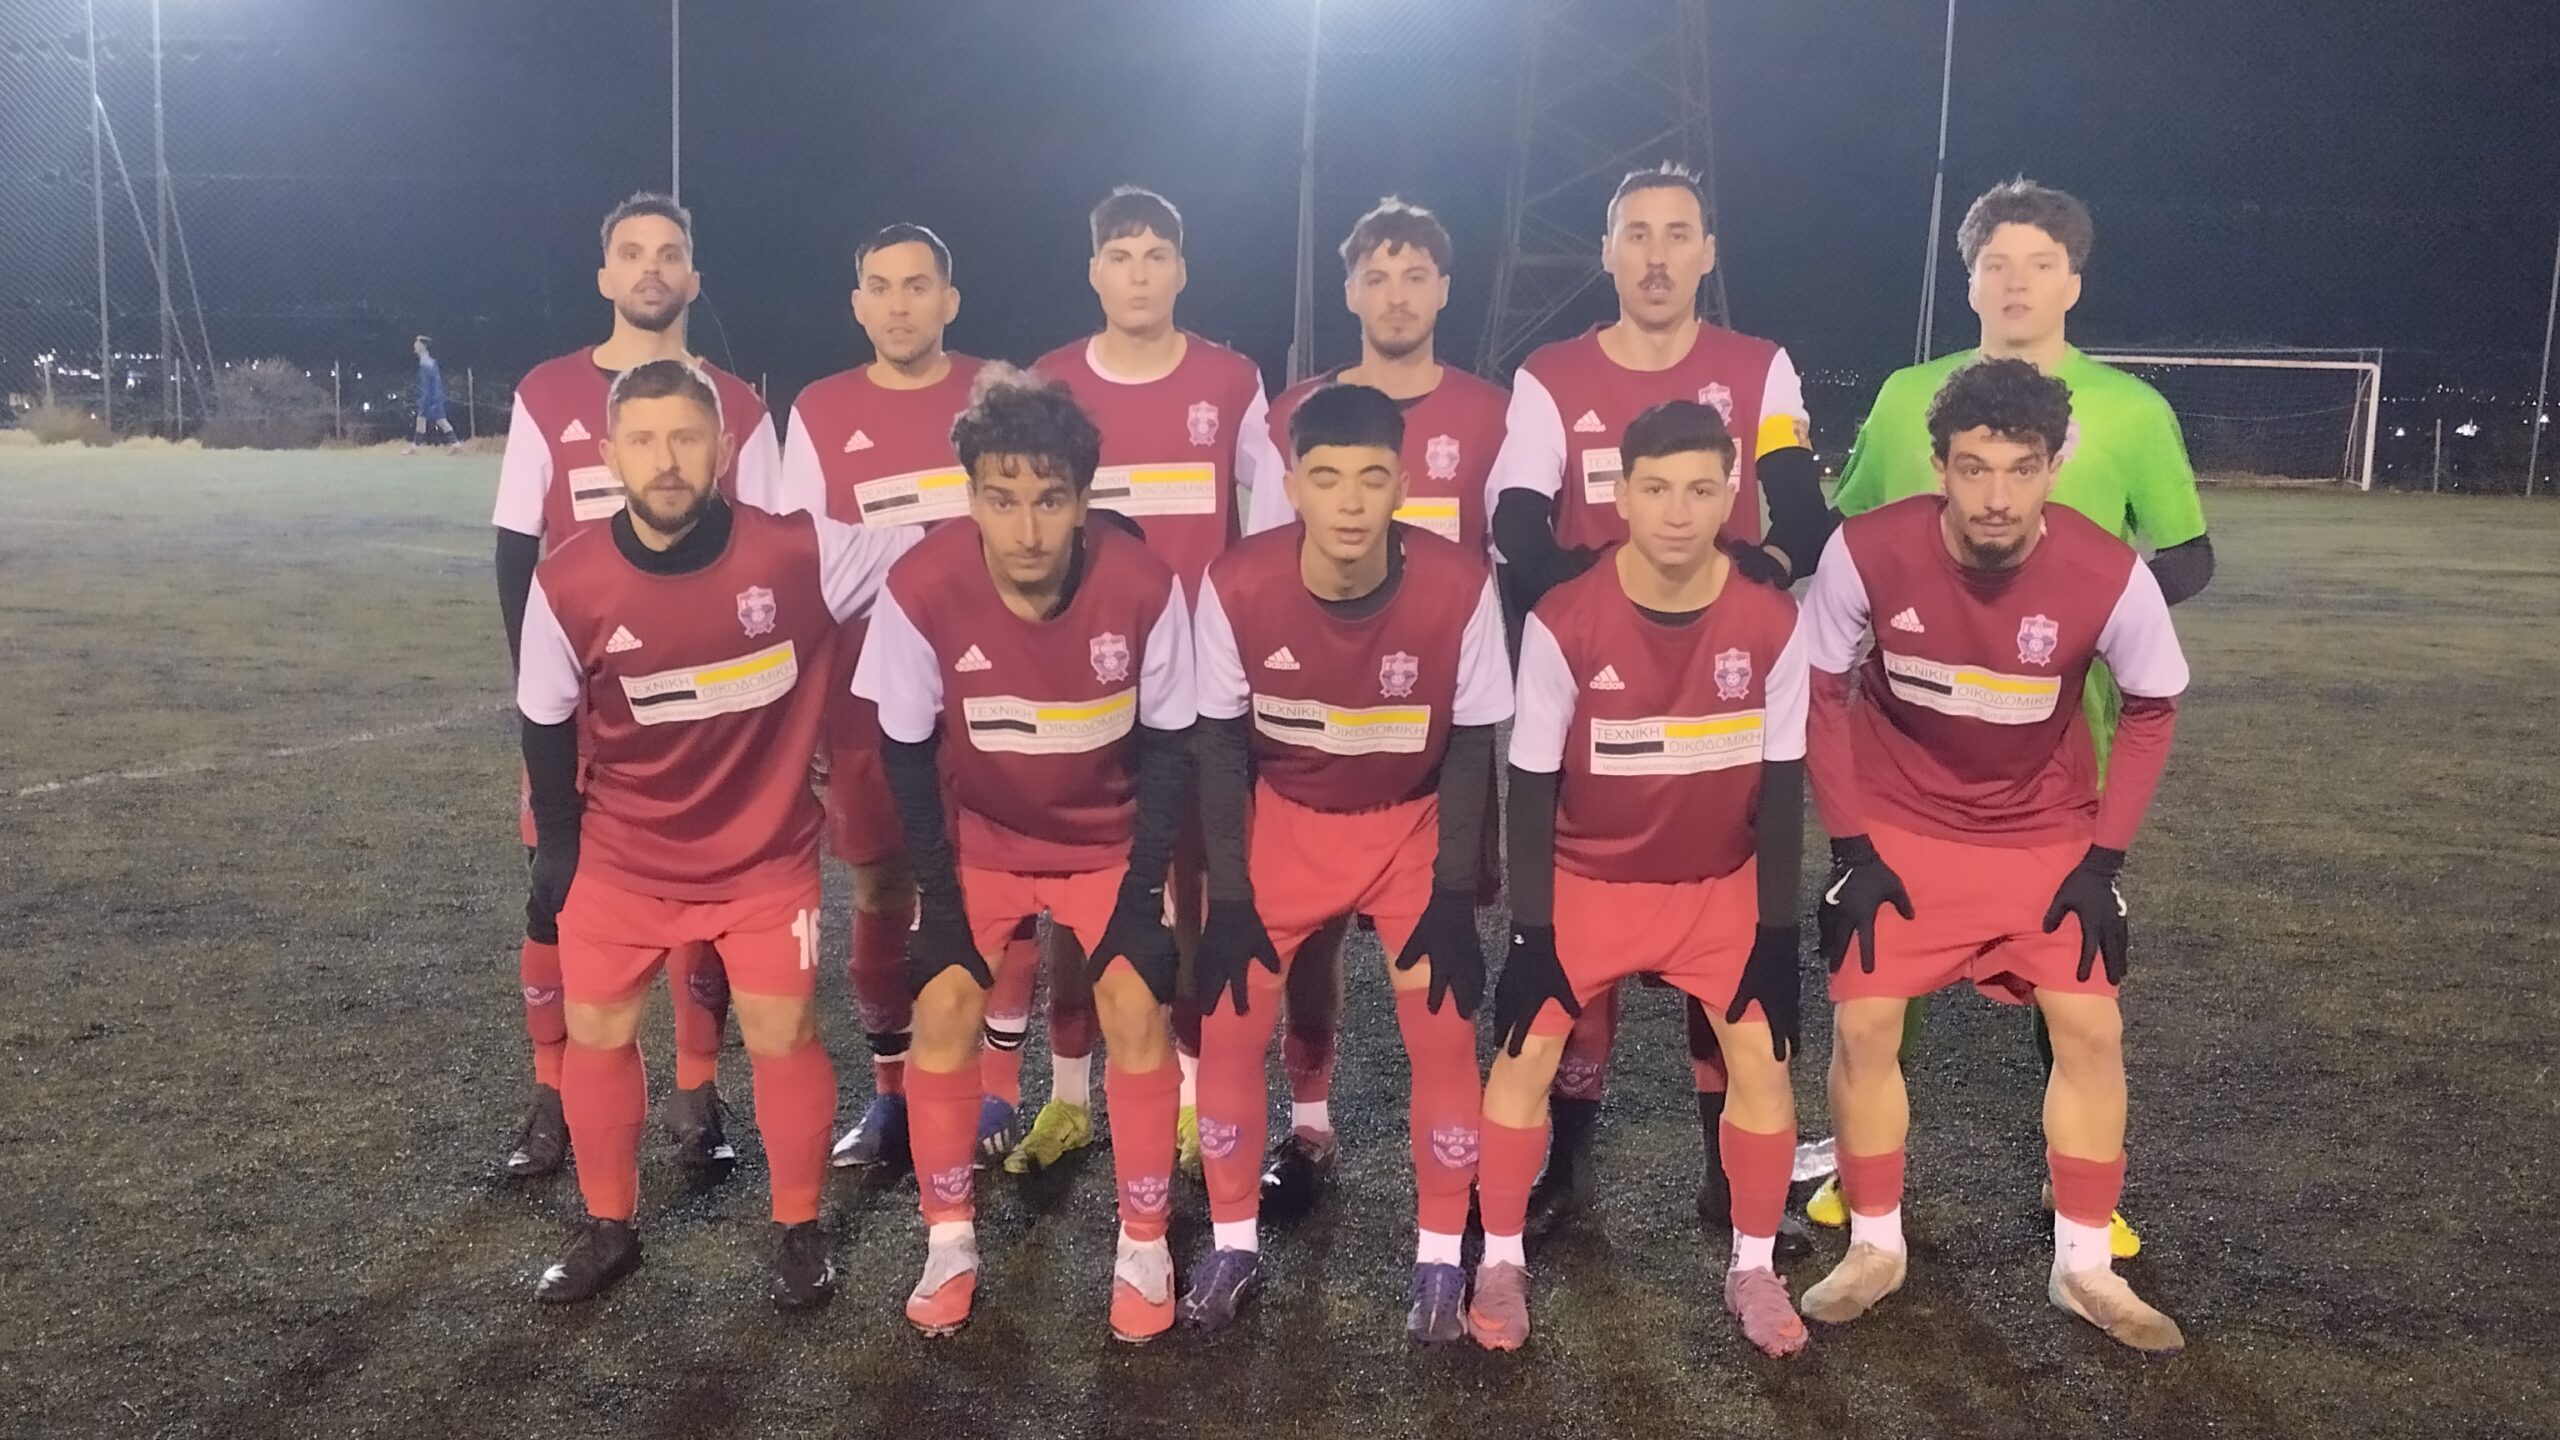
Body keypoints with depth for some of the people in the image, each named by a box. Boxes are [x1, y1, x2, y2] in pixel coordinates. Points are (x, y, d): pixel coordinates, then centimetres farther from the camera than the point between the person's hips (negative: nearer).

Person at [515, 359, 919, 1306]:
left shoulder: (797, 554, -21)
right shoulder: (568, 583, -16)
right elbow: (547, 725, -1)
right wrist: (556, 851, 5)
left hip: (768, 856, -1)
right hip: (622, 860, 2)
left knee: (782, 1035, 3)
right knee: (594, 1034, 10)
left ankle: (799, 1230, 26)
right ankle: (606, 1229, 33)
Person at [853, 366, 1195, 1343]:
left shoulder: (1143, 587, -27)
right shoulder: (921, 591, -27)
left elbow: (1168, 741, -12)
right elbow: (906, 750, -12)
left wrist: (1143, 882, -13)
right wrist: (937, 885, -12)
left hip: (1110, 839, 0)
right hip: (978, 839, 1)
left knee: (1137, 1009, -11)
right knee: (944, 1010, -9)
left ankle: (1144, 1244, 9)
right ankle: (949, 1239, 11)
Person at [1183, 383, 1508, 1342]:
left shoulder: (1458, 586, -25)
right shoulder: (1236, 585, -24)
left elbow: (1470, 744, -11)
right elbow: (1221, 743, -10)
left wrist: (1453, 893, -11)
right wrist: (1228, 893, -9)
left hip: (1413, 826, -1)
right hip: (1286, 823, 1)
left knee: (1443, 1035, -6)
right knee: (1229, 1029, -1)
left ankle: (1440, 1255, 16)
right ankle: (1234, 1243, 20)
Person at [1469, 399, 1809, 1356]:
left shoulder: (1771, 623, -15)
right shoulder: (1564, 623, -21)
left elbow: (1780, 788, -6)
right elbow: (1533, 787, -12)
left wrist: (1777, 930, -6)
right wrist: (1532, 930, -13)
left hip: (1721, 885, 1)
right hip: (1588, 880, -1)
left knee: (1762, 1058, -3)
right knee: (1524, 1053, -4)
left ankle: (1754, 1267, 19)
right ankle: (1502, 1261, 16)